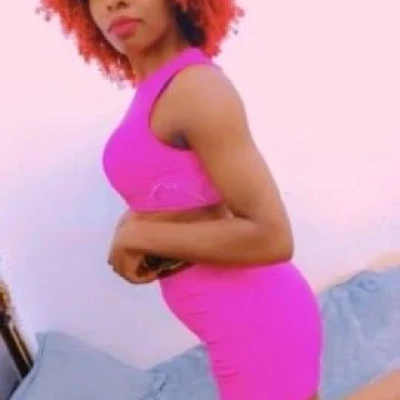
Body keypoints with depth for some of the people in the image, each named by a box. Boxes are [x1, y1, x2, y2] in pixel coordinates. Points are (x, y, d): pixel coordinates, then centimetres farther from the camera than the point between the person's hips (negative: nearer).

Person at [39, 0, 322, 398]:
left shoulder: (195, 85, -21)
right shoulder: (156, 88, 6)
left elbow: (271, 236, -25)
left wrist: (139, 235, -17)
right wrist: (132, 229, -1)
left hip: (256, 320, -9)